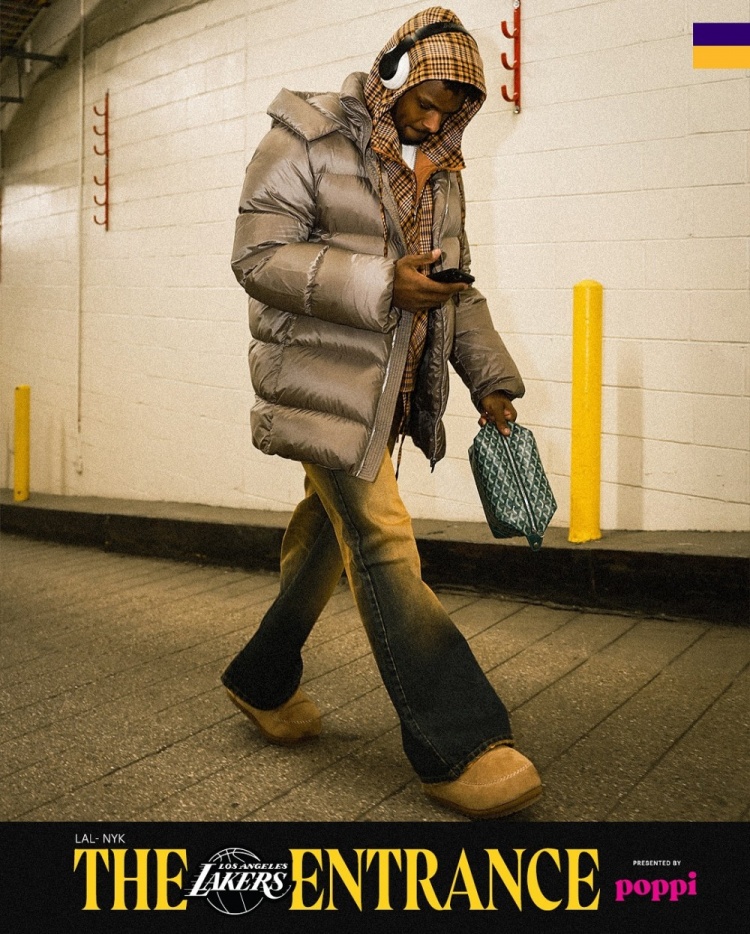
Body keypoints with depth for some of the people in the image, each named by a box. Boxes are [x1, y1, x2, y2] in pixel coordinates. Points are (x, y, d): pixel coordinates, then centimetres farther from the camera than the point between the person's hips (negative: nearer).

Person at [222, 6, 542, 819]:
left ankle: (264, 683, 32)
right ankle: (455, 748, -8)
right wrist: (382, 285, -22)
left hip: (390, 388, 8)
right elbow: (259, 255, -14)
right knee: (382, 546, -11)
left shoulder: (439, 170, 16)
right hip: (324, 379, -7)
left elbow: (456, 286, 20)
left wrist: (489, 378, 10)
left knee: (327, 535, 14)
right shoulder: (307, 139, -6)